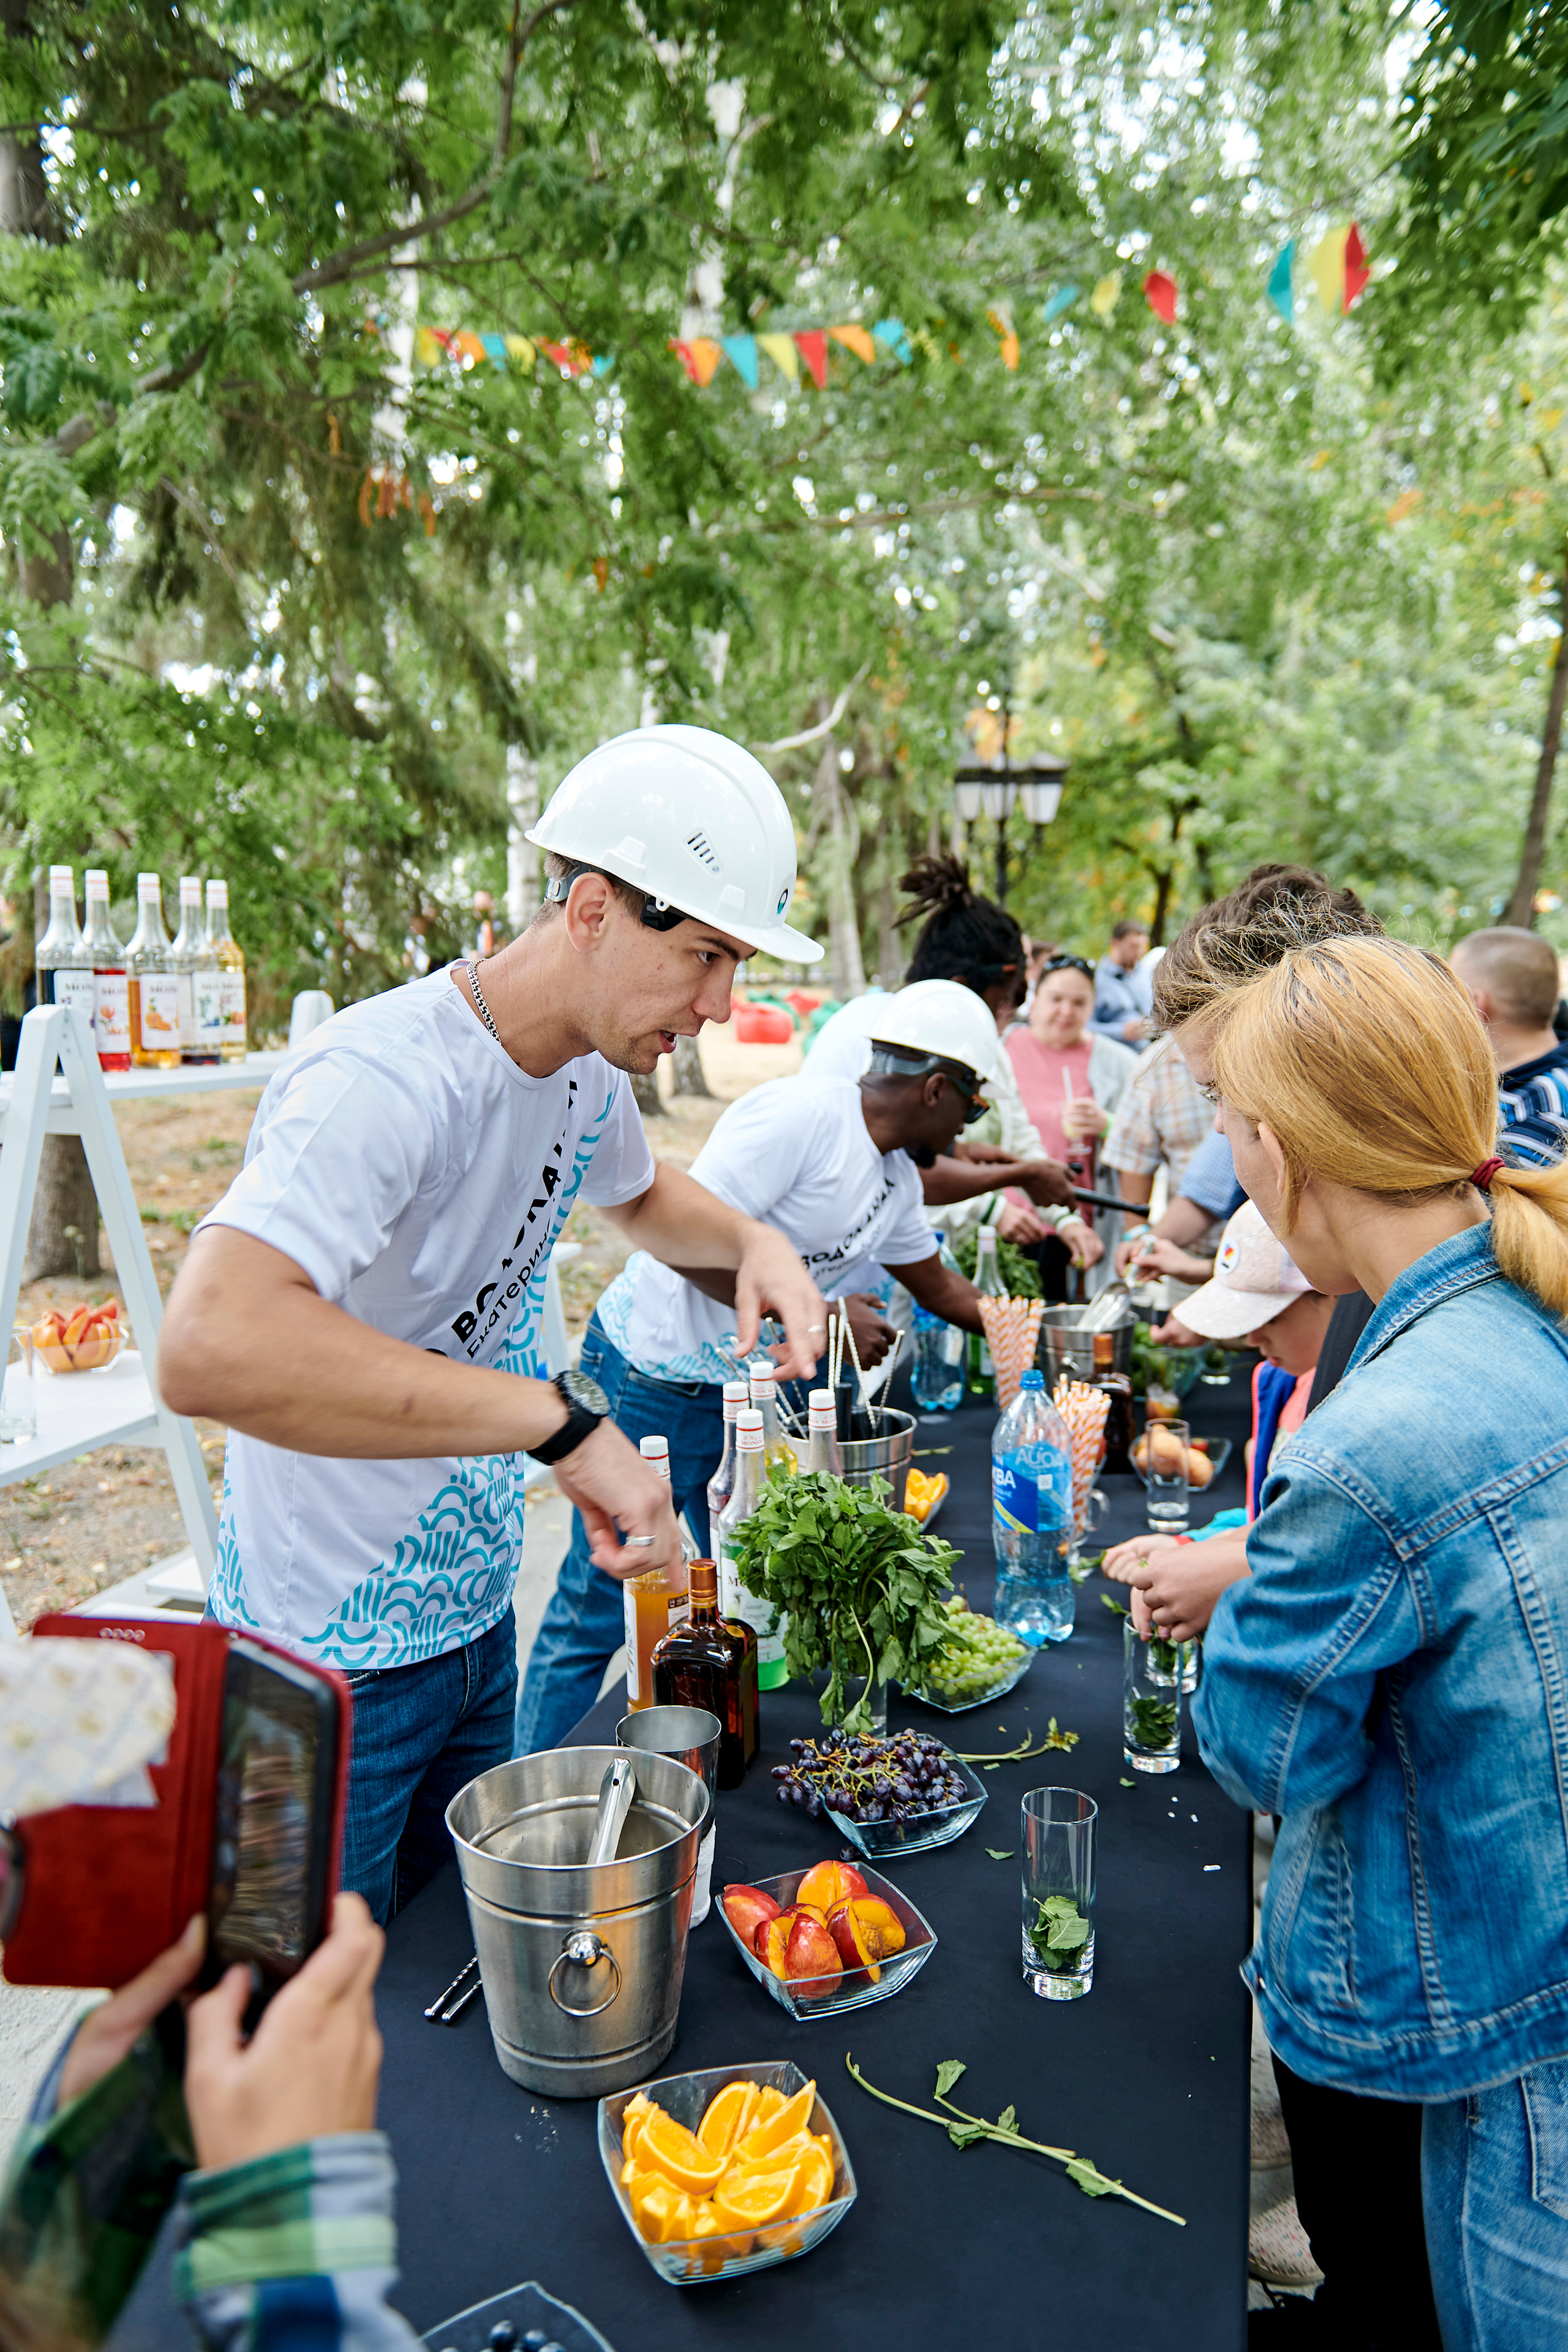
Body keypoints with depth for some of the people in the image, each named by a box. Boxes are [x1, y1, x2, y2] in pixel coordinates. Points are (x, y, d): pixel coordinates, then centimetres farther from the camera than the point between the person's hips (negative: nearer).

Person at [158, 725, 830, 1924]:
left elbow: (642, 1193, 20)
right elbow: (210, 1351, -46)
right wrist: (564, 1418, -45)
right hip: (333, 1657, -7)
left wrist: (753, 1242, -3)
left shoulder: (588, 1068, -3)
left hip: (476, 1612, 8)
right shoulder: (386, 1080, -31)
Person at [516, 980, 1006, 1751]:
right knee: (597, 1612, 0)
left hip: (751, 1388, 9)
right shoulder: (798, 1115, -21)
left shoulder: (898, 1179, 9)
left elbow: (938, 1287, 24)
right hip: (650, 1378, -9)